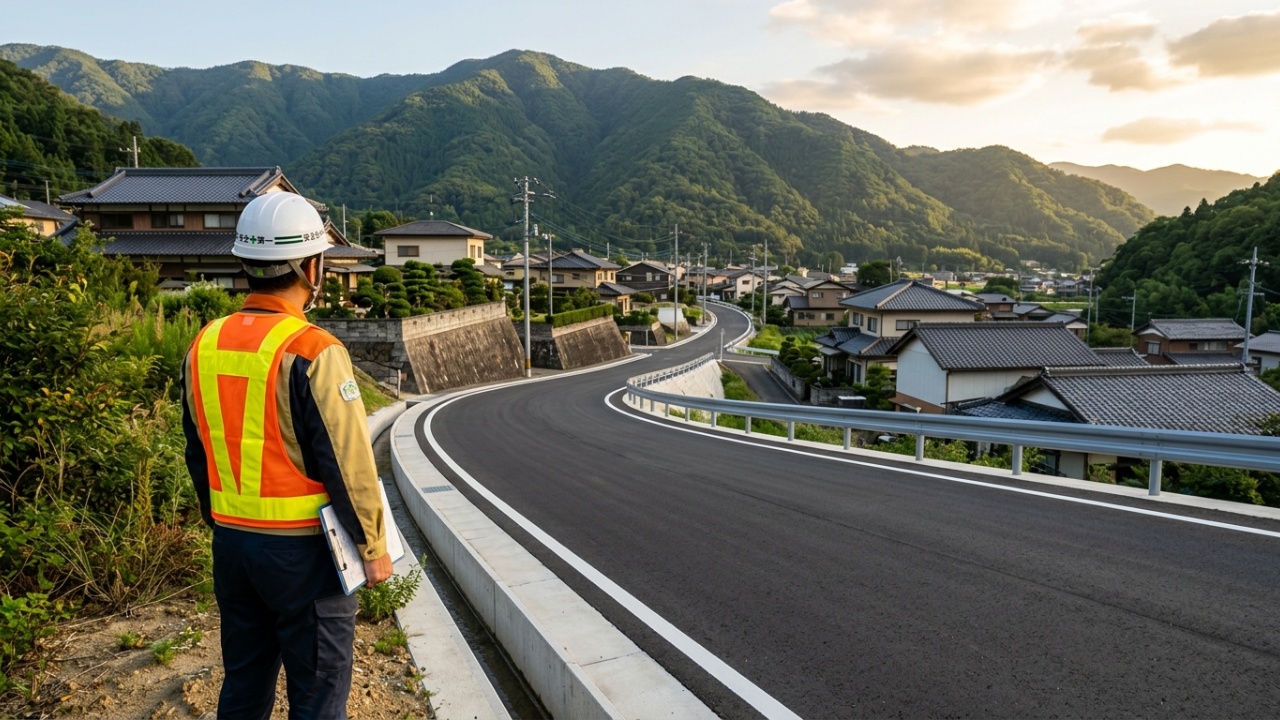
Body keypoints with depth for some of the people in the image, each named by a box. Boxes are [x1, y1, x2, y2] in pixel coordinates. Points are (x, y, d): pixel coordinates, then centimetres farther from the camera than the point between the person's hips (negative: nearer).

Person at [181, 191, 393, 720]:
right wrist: (373, 546, -7)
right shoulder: (312, 351, -19)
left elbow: (199, 455, 11)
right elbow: (347, 462, -18)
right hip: (304, 547, -7)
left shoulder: (204, 345, 2)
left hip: (232, 543, 7)